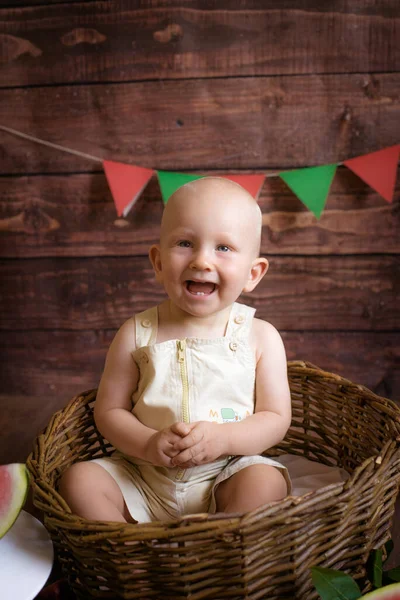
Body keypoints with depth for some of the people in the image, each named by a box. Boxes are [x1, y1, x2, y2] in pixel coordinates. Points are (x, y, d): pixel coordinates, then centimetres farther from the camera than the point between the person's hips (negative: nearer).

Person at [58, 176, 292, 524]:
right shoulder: (137, 335, -5)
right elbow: (109, 410, 0)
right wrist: (148, 444, -19)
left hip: (226, 475, -1)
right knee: (79, 479, -16)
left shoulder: (261, 337, -7)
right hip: (143, 481, 2)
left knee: (266, 482, -29)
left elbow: (276, 418, -4)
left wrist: (222, 439, -22)